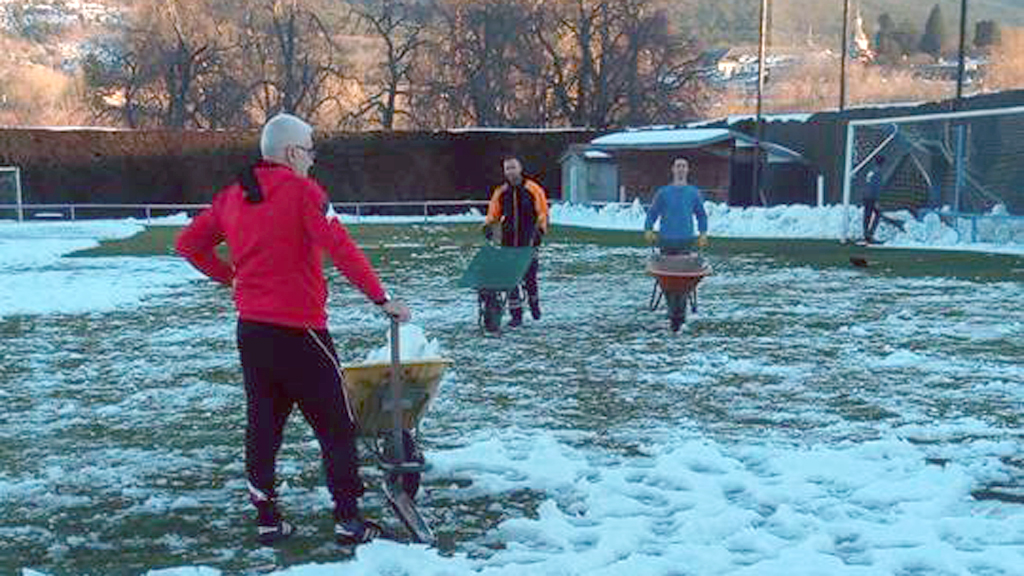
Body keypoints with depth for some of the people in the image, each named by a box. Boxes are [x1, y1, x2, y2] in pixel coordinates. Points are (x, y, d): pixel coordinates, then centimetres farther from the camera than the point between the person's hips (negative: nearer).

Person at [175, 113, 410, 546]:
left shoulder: (232, 196, 10)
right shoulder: (303, 190, -10)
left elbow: (188, 243, 16)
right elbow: (341, 249, -18)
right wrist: (381, 299, -14)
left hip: (250, 328, 6)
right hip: (298, 329, -6)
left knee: (263, 425, 14)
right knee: (336, 427, 4)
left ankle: (267, 519, 18)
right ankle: (348, 521, 5)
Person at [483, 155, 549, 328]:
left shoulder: (533, 189, -1)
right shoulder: (500, 192, 8)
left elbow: (542, 213, 0)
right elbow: (493, 213, 12)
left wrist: (540, 230, -13)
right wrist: (488, 225, -7)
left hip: (528, 242, -3)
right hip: (508, 242, 3)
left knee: (529, 276, 3)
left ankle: (534, 303, 32)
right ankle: (516, 314, 8)